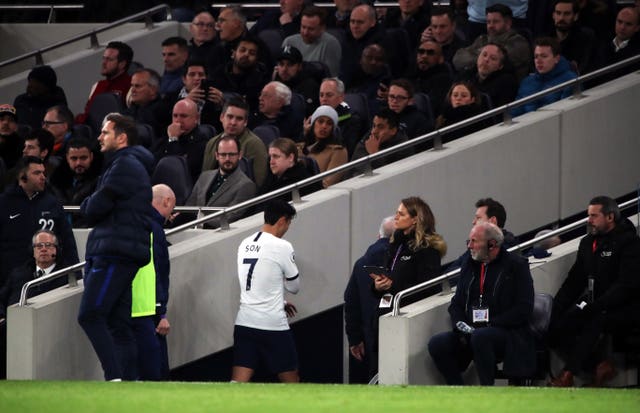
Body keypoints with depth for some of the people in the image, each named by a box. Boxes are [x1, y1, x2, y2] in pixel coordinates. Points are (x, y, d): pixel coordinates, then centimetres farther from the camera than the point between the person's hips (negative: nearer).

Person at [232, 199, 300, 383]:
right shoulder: (281, 247, -10)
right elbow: (294, 287, 1)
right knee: (291, 381, 11)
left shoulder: (245, 244, 10)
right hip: (273, 326, -5)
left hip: (244, 322, 5)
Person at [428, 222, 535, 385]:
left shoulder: (516, 265, -1)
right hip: (470, 333, 6)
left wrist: (489, 325, -17)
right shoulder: (470, 264, 17)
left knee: (480, 338, -38)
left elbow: (523, 309, -10)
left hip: (508, 334, -6)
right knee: (437, 344, -18)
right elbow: (456, 303, 21)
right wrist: (460, 324, -2)